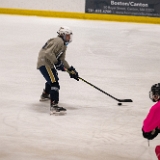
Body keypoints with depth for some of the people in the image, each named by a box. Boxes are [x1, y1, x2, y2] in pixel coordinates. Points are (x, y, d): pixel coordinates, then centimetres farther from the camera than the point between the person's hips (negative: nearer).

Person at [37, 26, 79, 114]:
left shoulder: (64, 45, 18)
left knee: (53, 77, 37)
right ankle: (54, 105, -33)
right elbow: (48, 53, -26)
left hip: (49, 63, 12)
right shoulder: (58, 41, -16)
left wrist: (71, 70, 13)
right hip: (45, 63, -12)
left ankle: (45, 95, 62)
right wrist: (57, 62, -26)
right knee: (54, 83, -22)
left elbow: (62, 60, 20)